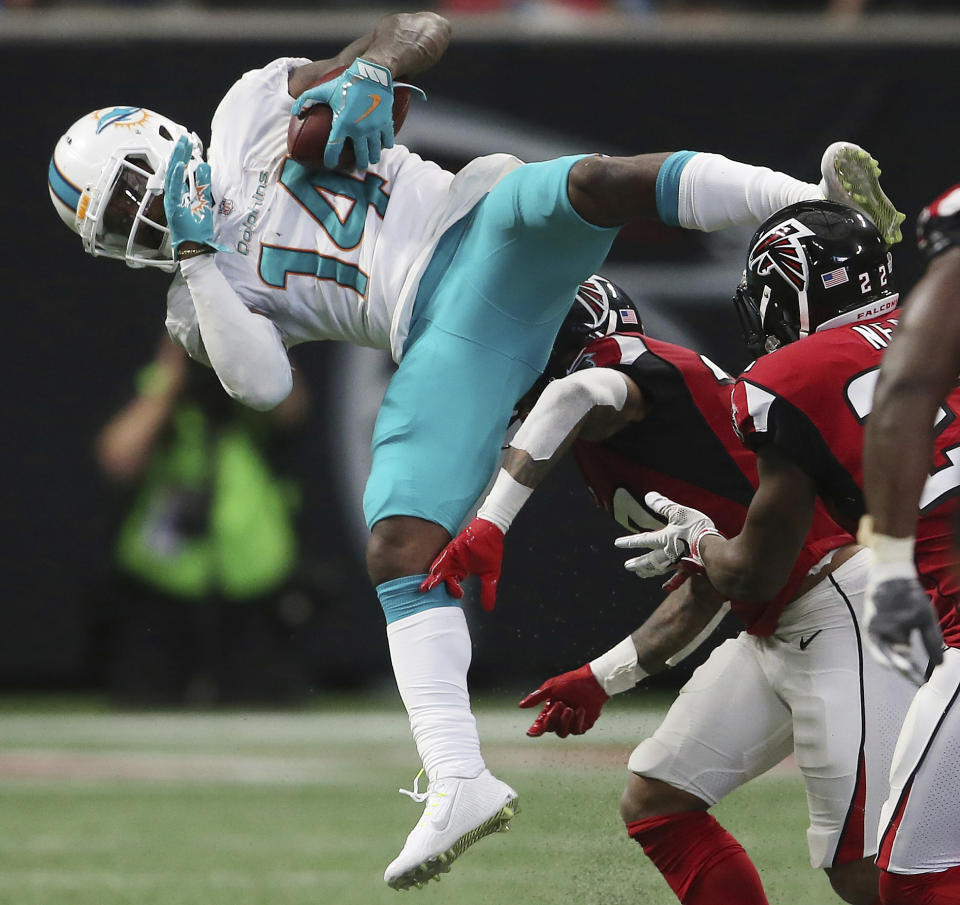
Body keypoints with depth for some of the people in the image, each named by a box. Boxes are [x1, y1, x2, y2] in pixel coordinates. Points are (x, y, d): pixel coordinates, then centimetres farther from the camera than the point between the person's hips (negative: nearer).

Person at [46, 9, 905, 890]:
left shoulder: (254, 110, 20)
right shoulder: (205, 301, 21)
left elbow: (424, 30, 18)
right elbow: (263, 383, -1)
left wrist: (368, 74, -2)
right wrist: (197, 256, 0)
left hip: (480, 236, -2)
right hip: (438, 342, 2)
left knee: (588, 183, -37)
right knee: (398, 547, -15)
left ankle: (819, 206, -42)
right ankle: (459, 782, -19)